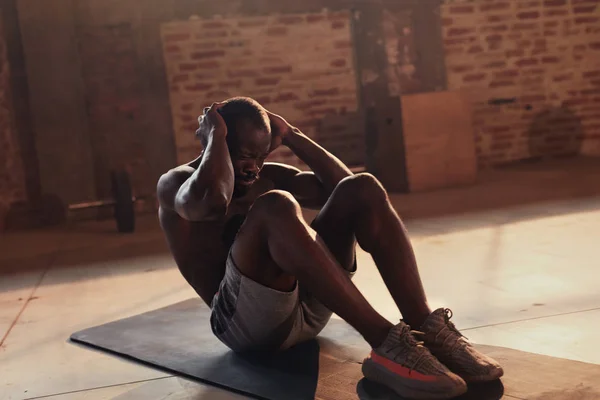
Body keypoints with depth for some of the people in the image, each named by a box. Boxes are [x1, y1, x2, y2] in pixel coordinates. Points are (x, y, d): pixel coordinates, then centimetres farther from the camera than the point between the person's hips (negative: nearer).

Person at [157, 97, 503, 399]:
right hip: (244, 322, -6)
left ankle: (426, 328, -24)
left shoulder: (267, 175, 20)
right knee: (275, 207, -33)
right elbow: (213, 201, -25)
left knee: (362, 190, -11)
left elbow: (342, 185, 10)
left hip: (308, 307, 7)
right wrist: (215, 137, -11)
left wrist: (292, 137, 8)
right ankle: (387, 343, -40)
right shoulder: (175, 182, 1)